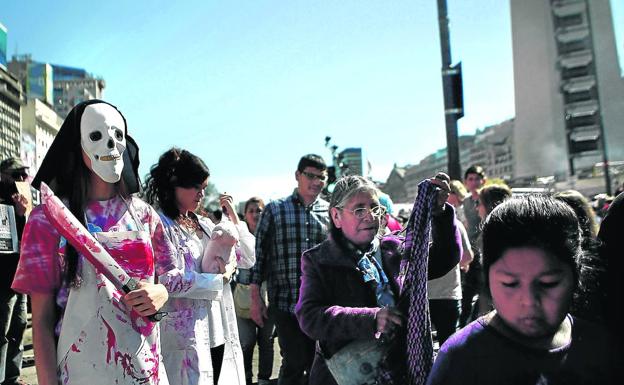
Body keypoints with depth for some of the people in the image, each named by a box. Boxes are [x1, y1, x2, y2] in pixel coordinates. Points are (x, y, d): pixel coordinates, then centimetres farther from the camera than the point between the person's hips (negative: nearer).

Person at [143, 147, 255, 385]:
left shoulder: (205, 225, 13)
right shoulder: (162, 226, -10)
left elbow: (248, 260, 14)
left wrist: (234, 219, 4)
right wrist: (222, 278, -7)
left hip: (219, 335, 7)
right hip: (186, 338, -7)